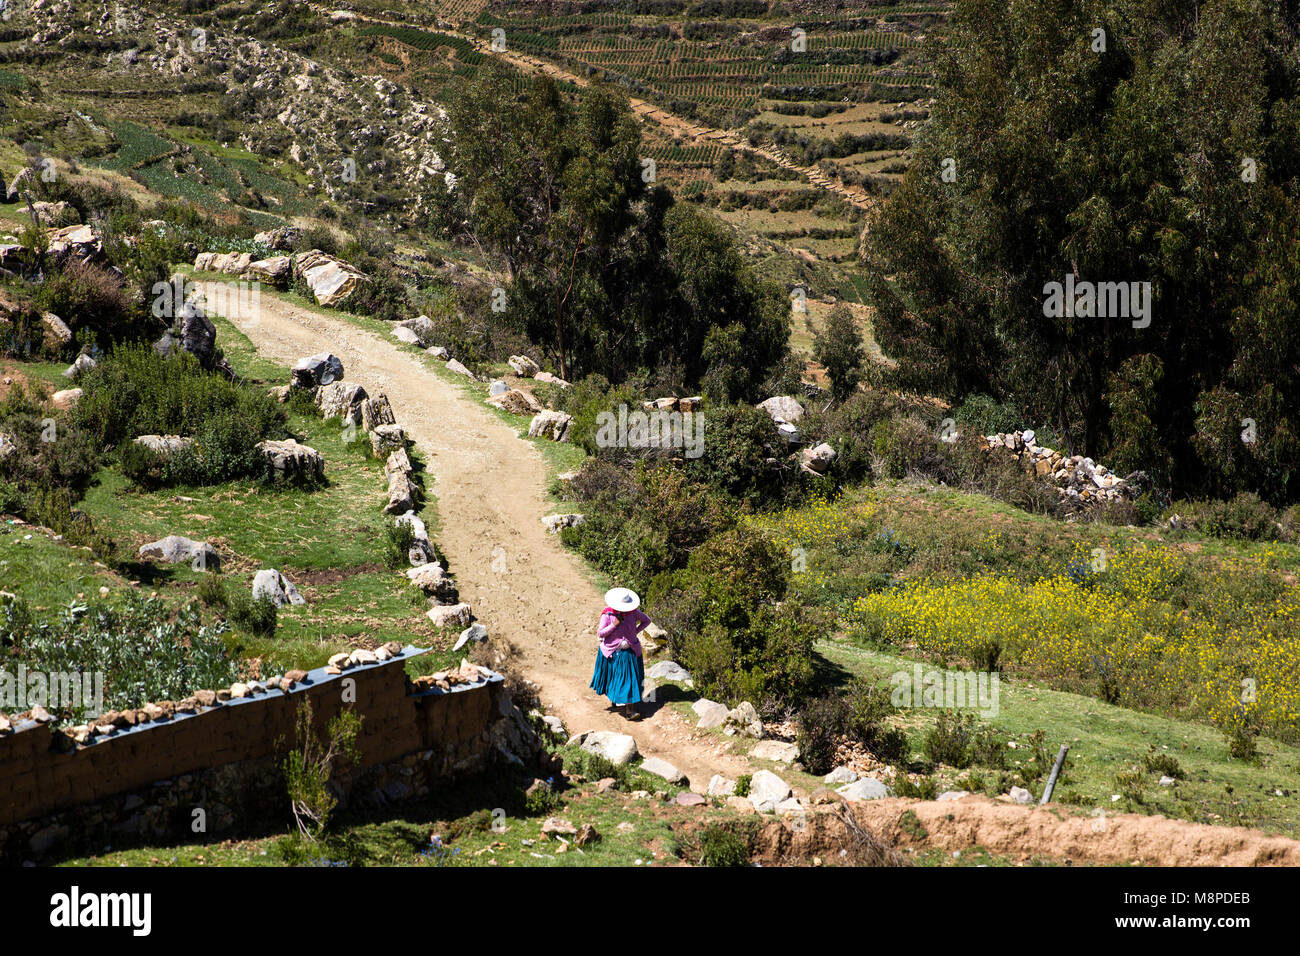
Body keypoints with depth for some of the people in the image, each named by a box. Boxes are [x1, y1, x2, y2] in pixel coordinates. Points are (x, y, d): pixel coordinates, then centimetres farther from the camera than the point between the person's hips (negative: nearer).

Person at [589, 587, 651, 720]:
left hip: (630, 652, 2)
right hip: (612, 652, -2)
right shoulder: (607, 614, -14)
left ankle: (630, 710, 1)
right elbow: (601, 633, -13)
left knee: (631, 679, -1)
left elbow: (646, 621, 9)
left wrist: (635, 632, -2)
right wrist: (614, 625, -23)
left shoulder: (633, 612, -7)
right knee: (616, 678, 5)